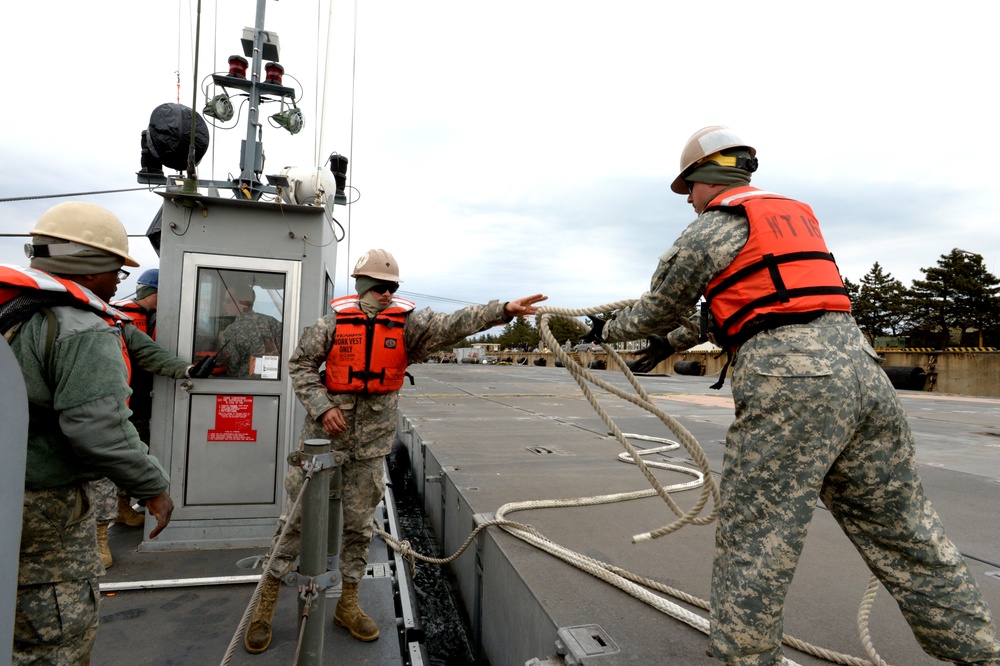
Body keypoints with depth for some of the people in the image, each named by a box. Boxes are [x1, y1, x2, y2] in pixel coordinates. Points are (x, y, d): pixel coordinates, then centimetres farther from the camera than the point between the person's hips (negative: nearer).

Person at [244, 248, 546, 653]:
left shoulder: (407, 323, -5)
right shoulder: (334, 321, -7)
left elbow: (453, 325, -17)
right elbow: (300, 365, -2)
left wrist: (503, 310, -29)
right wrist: (322, 407, -15)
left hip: (370, 442, 2)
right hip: (324, 435, -1)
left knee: (359, 523, 12)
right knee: (297, 516, 8)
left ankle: (347, 604, 30)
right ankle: (267, 600, 26)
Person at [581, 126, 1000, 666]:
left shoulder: (712, 228, 2)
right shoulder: (795, 214, 26)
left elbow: (659, 310, 9)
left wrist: (607, 331, 28)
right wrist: (669, 344, 36)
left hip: (787, 382, -8)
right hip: (862, 368, 9)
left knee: (752, 541, 1)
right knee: (907, 537, 17)